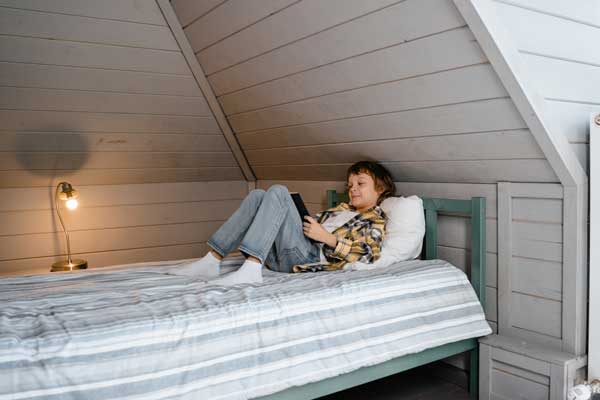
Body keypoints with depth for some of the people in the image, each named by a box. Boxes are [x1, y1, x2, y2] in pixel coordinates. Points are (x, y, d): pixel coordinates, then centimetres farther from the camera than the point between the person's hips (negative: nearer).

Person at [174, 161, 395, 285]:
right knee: (258, 195, 0)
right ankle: (212, 260, -12)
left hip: (306, 256, -7)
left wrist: (326, 237, -12)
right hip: (280, 256, 7)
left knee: (278, 191, -19)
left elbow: (368, 254, -10)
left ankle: (251, 268, -37)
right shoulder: (342, 208, 32)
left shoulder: (375, 219, 9)